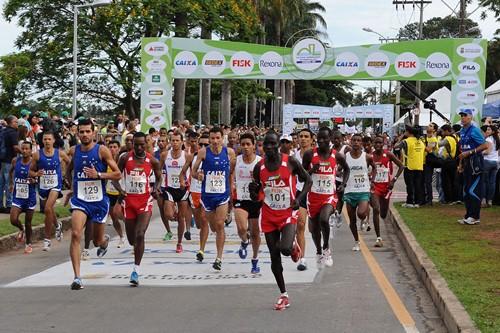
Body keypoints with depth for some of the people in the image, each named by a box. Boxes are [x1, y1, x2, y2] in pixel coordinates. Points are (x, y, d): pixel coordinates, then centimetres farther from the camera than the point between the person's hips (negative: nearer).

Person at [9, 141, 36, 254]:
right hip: (17, 197, 2)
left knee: (28, 223, 8)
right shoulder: (15, 161, -2)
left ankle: (28, 244, 29)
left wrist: (34, 180, -23)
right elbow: (11, 171, 20)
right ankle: (21, 229, 23)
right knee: (13, 220, -12)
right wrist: (11, 183, 14)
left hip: (30, 197, -2)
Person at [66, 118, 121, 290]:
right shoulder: (73, 151, 3)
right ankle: (77, 277, -18)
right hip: (80, 200, 1)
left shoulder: (102, 150, -7)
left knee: (97, 241, 11)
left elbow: (117, 174, -8)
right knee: (75, 234, -20)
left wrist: (98, 175, -20)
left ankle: (105, 240, 52)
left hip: (99, 200, -1)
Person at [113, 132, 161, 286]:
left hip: (145, 200, -2)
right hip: (129, 199, 2)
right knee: (131, 239, 9)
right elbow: (115, 176, 6)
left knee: (140, 235, -18)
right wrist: (119, 189, -14)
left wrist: (157, 188, -9)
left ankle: (136, 270, -11)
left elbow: (159, 177, 12)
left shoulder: (152, 161, -3)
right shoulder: (125, 158, -2)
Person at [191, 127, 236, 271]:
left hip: (223, 194, -1)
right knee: (213, 226, 13)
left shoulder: (229, 152, -5)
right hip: (207, 194, 1)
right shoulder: (203, 152, -6)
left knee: (220, 225, -10)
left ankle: (219, 258, -4)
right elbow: (193, 171, -1)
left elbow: (234, 171, 11)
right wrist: (198, 175, -21)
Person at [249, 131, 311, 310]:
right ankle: (284, 296, 16)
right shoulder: (259, 167, 0)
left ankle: (294, 244, 14)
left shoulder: (290, 161, -9)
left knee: (285, 248, -25)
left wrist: (299, 198, -12)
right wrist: (253, 190, -16)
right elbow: (256, 197, 7)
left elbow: (308, 180, 2)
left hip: (288, 214, -3)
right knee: (274, 257, 4)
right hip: (269, 216, 3)